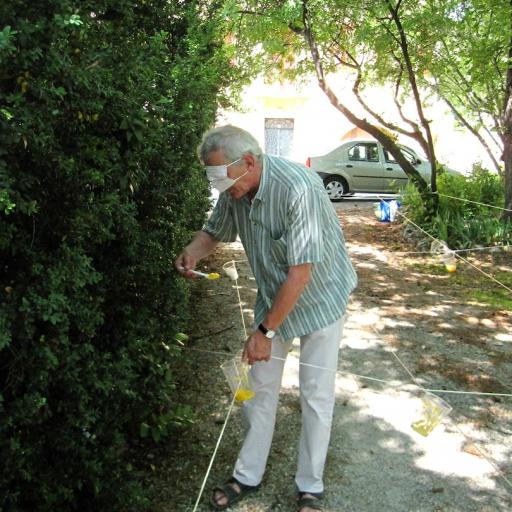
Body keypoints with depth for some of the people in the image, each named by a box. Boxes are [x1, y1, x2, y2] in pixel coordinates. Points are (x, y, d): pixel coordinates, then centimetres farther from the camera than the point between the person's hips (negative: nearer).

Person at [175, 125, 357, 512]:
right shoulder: (235, 190, -11)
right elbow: (214, 231, 8)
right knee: (261, 385, 11)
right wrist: (193, 252, -16)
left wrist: (265, 331, -25)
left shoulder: (297, 188, -33)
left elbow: (300, 273, -31)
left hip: (320, 295, -6)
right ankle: (248, 476, 28)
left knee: (316, 394, 3)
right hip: (273, 296, 6)